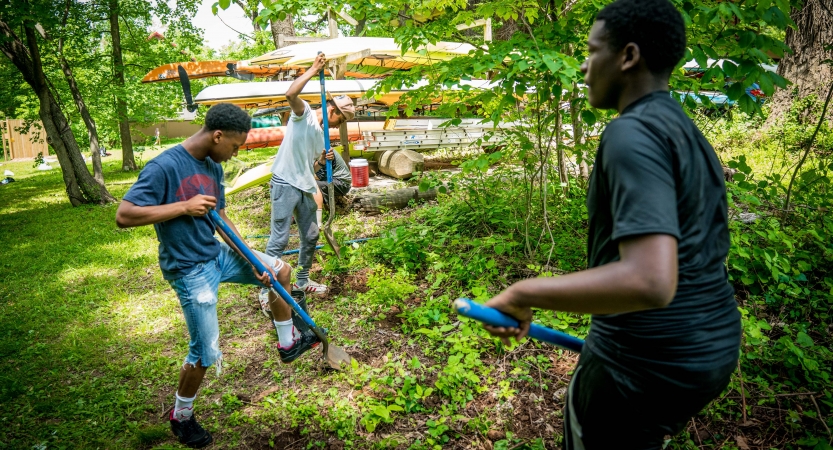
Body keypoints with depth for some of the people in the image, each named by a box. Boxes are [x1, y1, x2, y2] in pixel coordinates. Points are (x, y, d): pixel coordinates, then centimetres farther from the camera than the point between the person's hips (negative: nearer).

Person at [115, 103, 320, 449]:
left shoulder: (213, 167, 3)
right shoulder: (164, 167, -22)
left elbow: (220, 219, 9)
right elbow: (124, 216, -26)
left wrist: (253, 261, 4)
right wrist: (184, 205, -26)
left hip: (216, 254, 8)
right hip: (190, 270, -8)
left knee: (281, 270, 16)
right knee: (205, 353, 0)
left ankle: (288, 344, 33)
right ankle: (180, 417, 28)